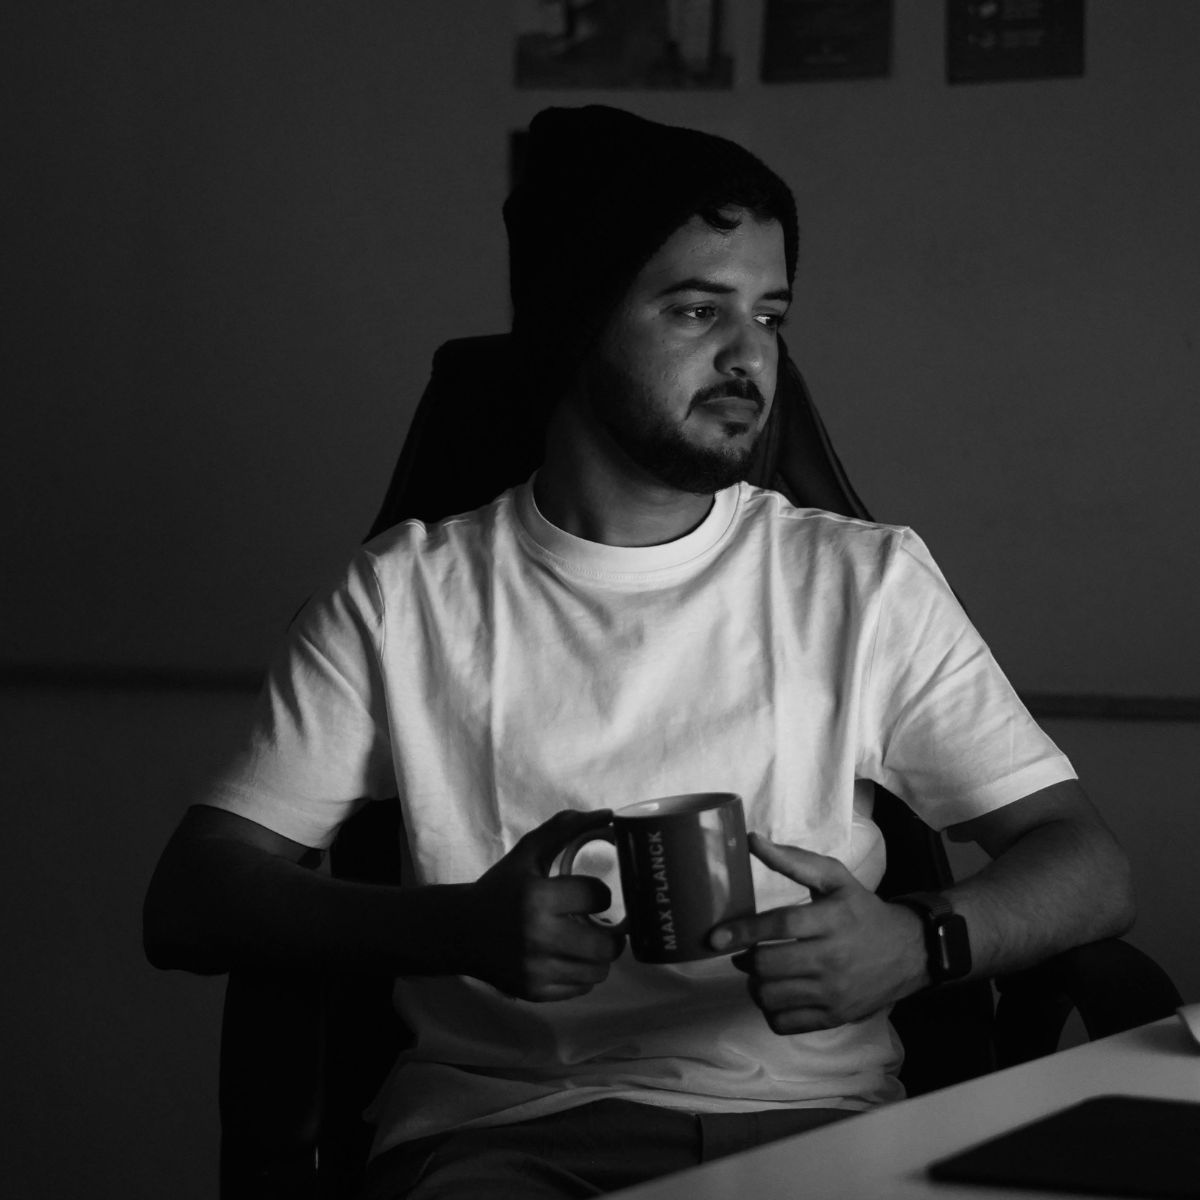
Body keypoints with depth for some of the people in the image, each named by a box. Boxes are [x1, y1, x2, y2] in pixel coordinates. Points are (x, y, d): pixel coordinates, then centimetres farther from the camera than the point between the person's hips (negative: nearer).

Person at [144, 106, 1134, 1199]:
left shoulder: (868, 582, 12)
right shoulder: (407, 597, 8)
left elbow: (1091, 870, 7)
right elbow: (189, 903, 1)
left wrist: (914, 943, -17)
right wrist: (465, 927, -18)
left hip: (809, 1109, 2)